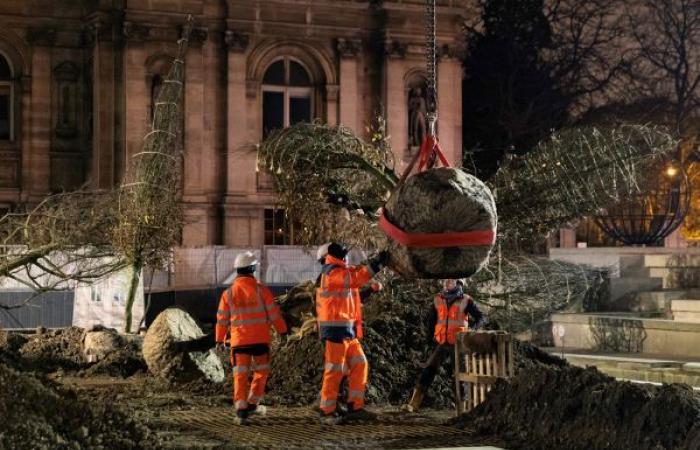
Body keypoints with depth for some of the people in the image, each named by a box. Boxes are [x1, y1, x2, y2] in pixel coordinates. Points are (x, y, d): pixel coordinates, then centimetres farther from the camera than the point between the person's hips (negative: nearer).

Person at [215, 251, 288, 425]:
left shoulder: (228, 293, -1)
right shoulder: (261, 290, -6)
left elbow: (222, 318, 6)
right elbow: (273, 312, -1)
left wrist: (219, 339, 17)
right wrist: (282, 330, 12)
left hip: (239, 340, 1)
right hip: (260, 339, -1)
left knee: (240, 375, 3)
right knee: (261, 371, 18)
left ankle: (241, 410, -5)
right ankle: (252, 403, 20)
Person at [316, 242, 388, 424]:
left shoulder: (342, 272, 19)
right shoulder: (333, 273, -13)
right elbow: (356, 278, -22)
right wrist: (375, 264, -21)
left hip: (347, 330, 10)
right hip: (336, 329, -10)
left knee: (359, 364, 9)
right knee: (335, 370, -7)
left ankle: (355, 407, 12)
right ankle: (327, 412, -1)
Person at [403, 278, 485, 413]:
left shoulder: (466, 301, -2)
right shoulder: (438, 300, 7)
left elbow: (480, 318, 0)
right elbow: (431, 320, 19)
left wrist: (472, 329, -18)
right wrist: (431, 337, 12)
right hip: (441, 343, 2)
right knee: (428, 371, -7)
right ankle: (414, 403, -10)